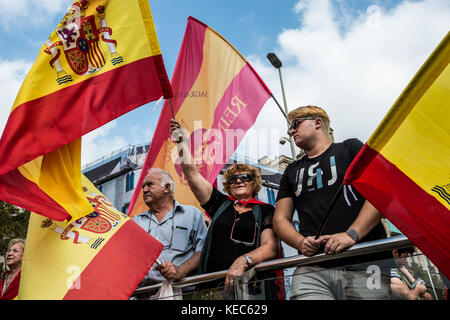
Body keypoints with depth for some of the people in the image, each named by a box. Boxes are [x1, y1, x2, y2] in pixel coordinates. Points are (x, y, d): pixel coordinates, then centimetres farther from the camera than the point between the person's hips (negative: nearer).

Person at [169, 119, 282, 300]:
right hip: (213, 285, 2)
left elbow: (271, 247, -2)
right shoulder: (221, 204, 18)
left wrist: (243, 261, -18)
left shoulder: (266, 210, 12)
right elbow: (191, 173, 16)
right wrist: (182, 141, 15)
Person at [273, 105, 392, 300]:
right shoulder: (292, 171, 24)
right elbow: (280, 219, 20)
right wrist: (301, 242, -2)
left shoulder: (351, 149, 13)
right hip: (312, 271, 2)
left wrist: (352, 234, -13)